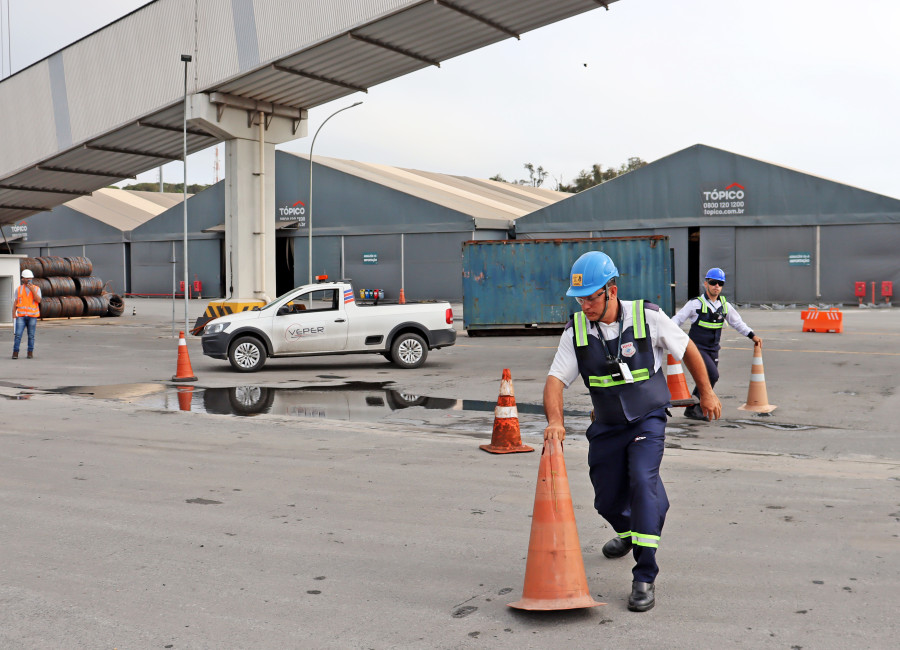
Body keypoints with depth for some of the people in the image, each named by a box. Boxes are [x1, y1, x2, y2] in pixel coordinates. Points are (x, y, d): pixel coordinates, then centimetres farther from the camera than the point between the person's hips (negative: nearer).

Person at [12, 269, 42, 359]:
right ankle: (15, 353, -3)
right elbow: (15, 302, 7)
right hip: (21, 316, 0)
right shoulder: (19, 289, 7)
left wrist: (32, 290, -17)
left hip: (32, 315, 0)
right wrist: (13, 314, -4)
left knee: (31, 336, 3)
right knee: (18, 334, -7)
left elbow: (38, 300, -11)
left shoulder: (37, 289, 3)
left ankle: (30, 353, 10)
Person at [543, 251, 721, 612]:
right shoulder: (576, 330, -10)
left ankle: (645, 579, -19)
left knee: (642, 481, -24)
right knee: (607, 500, 11)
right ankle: (628, 533, 49)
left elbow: (687, 349, 0)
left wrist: (706, 392, 8)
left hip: (647, 420, -3)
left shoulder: (648, 317, -16)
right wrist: (555, 420, -32)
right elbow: (555, 379, -14)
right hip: (607, 427, 3)